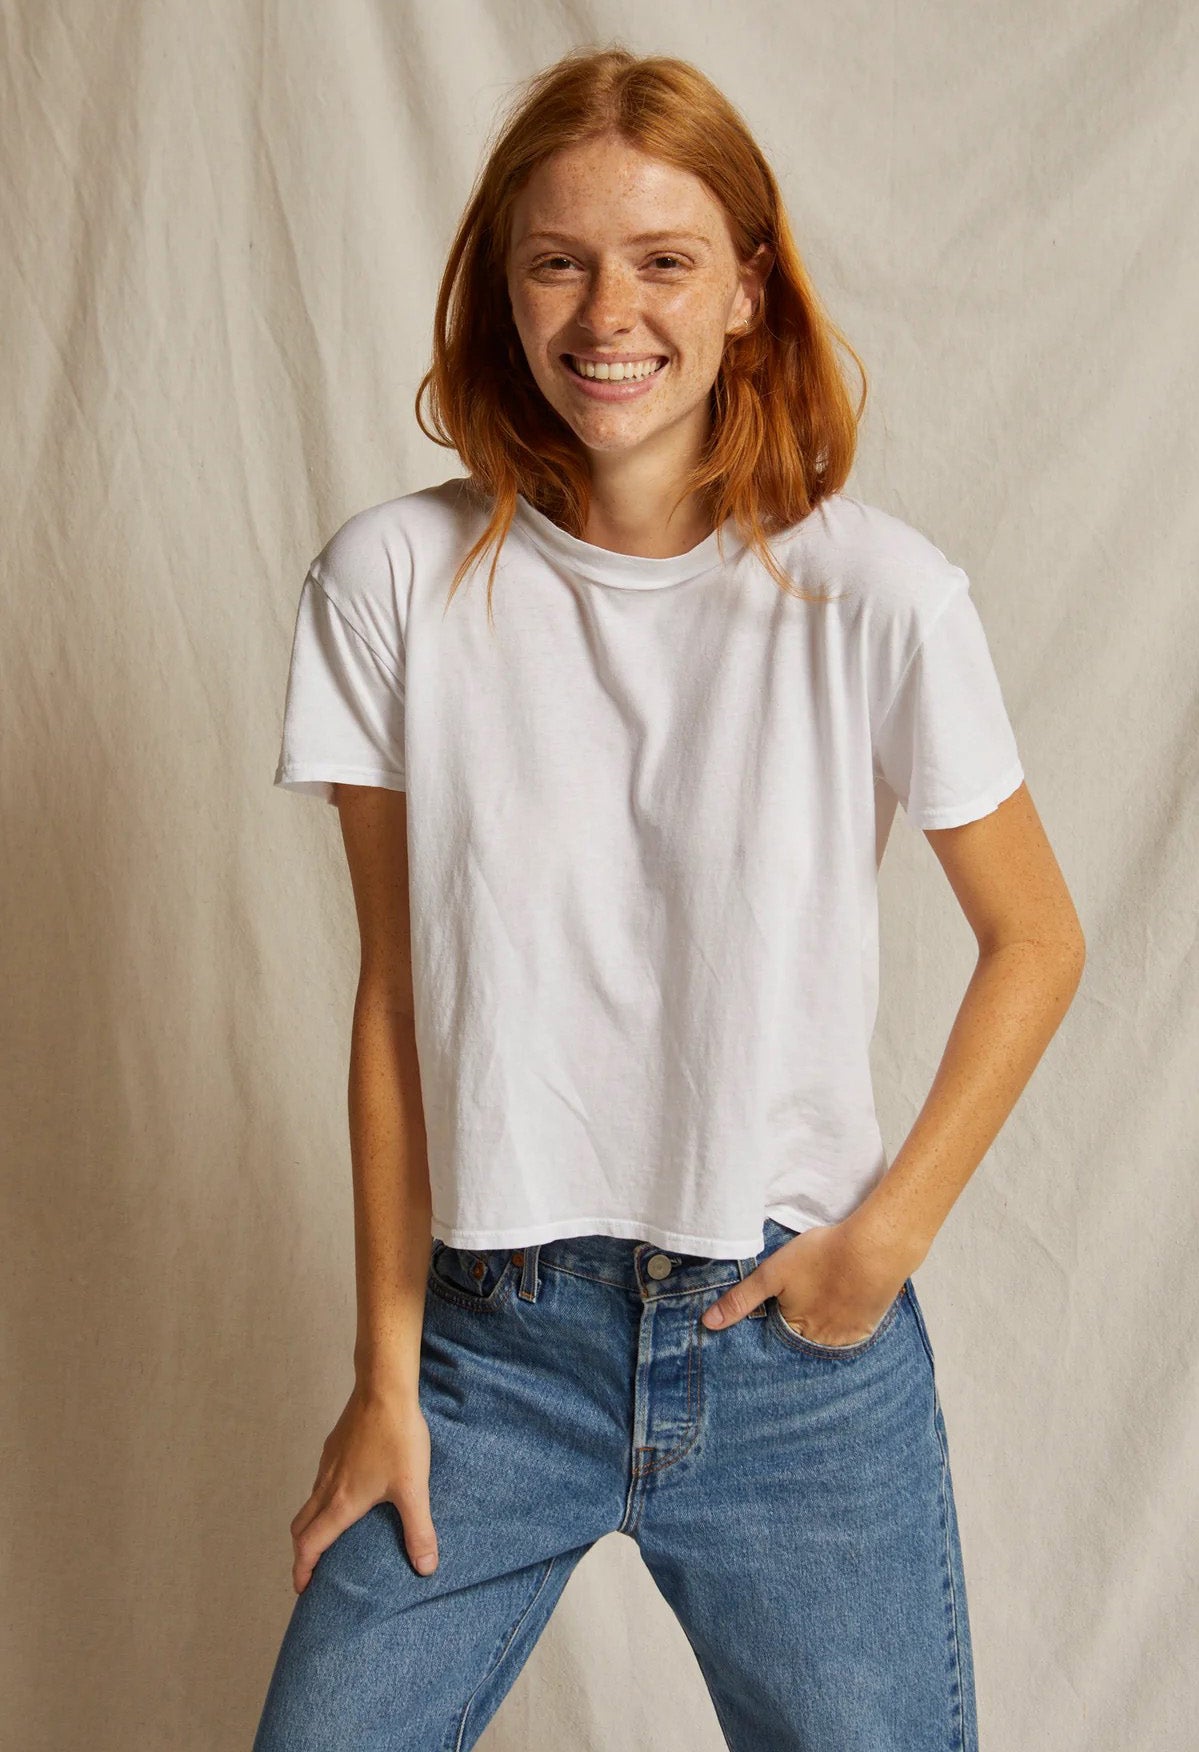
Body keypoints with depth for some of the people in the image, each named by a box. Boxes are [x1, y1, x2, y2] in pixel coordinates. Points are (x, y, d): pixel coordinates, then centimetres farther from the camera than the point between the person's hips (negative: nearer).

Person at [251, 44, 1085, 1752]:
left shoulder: (877, 597, -9)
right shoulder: (394, 581, -5)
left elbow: (1034, 940, 3)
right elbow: (395, 992, -1)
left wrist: (889, 1233, -6)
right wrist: (386, 1371, 1)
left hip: (797, 1350, 0)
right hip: (491, 1338, 1)